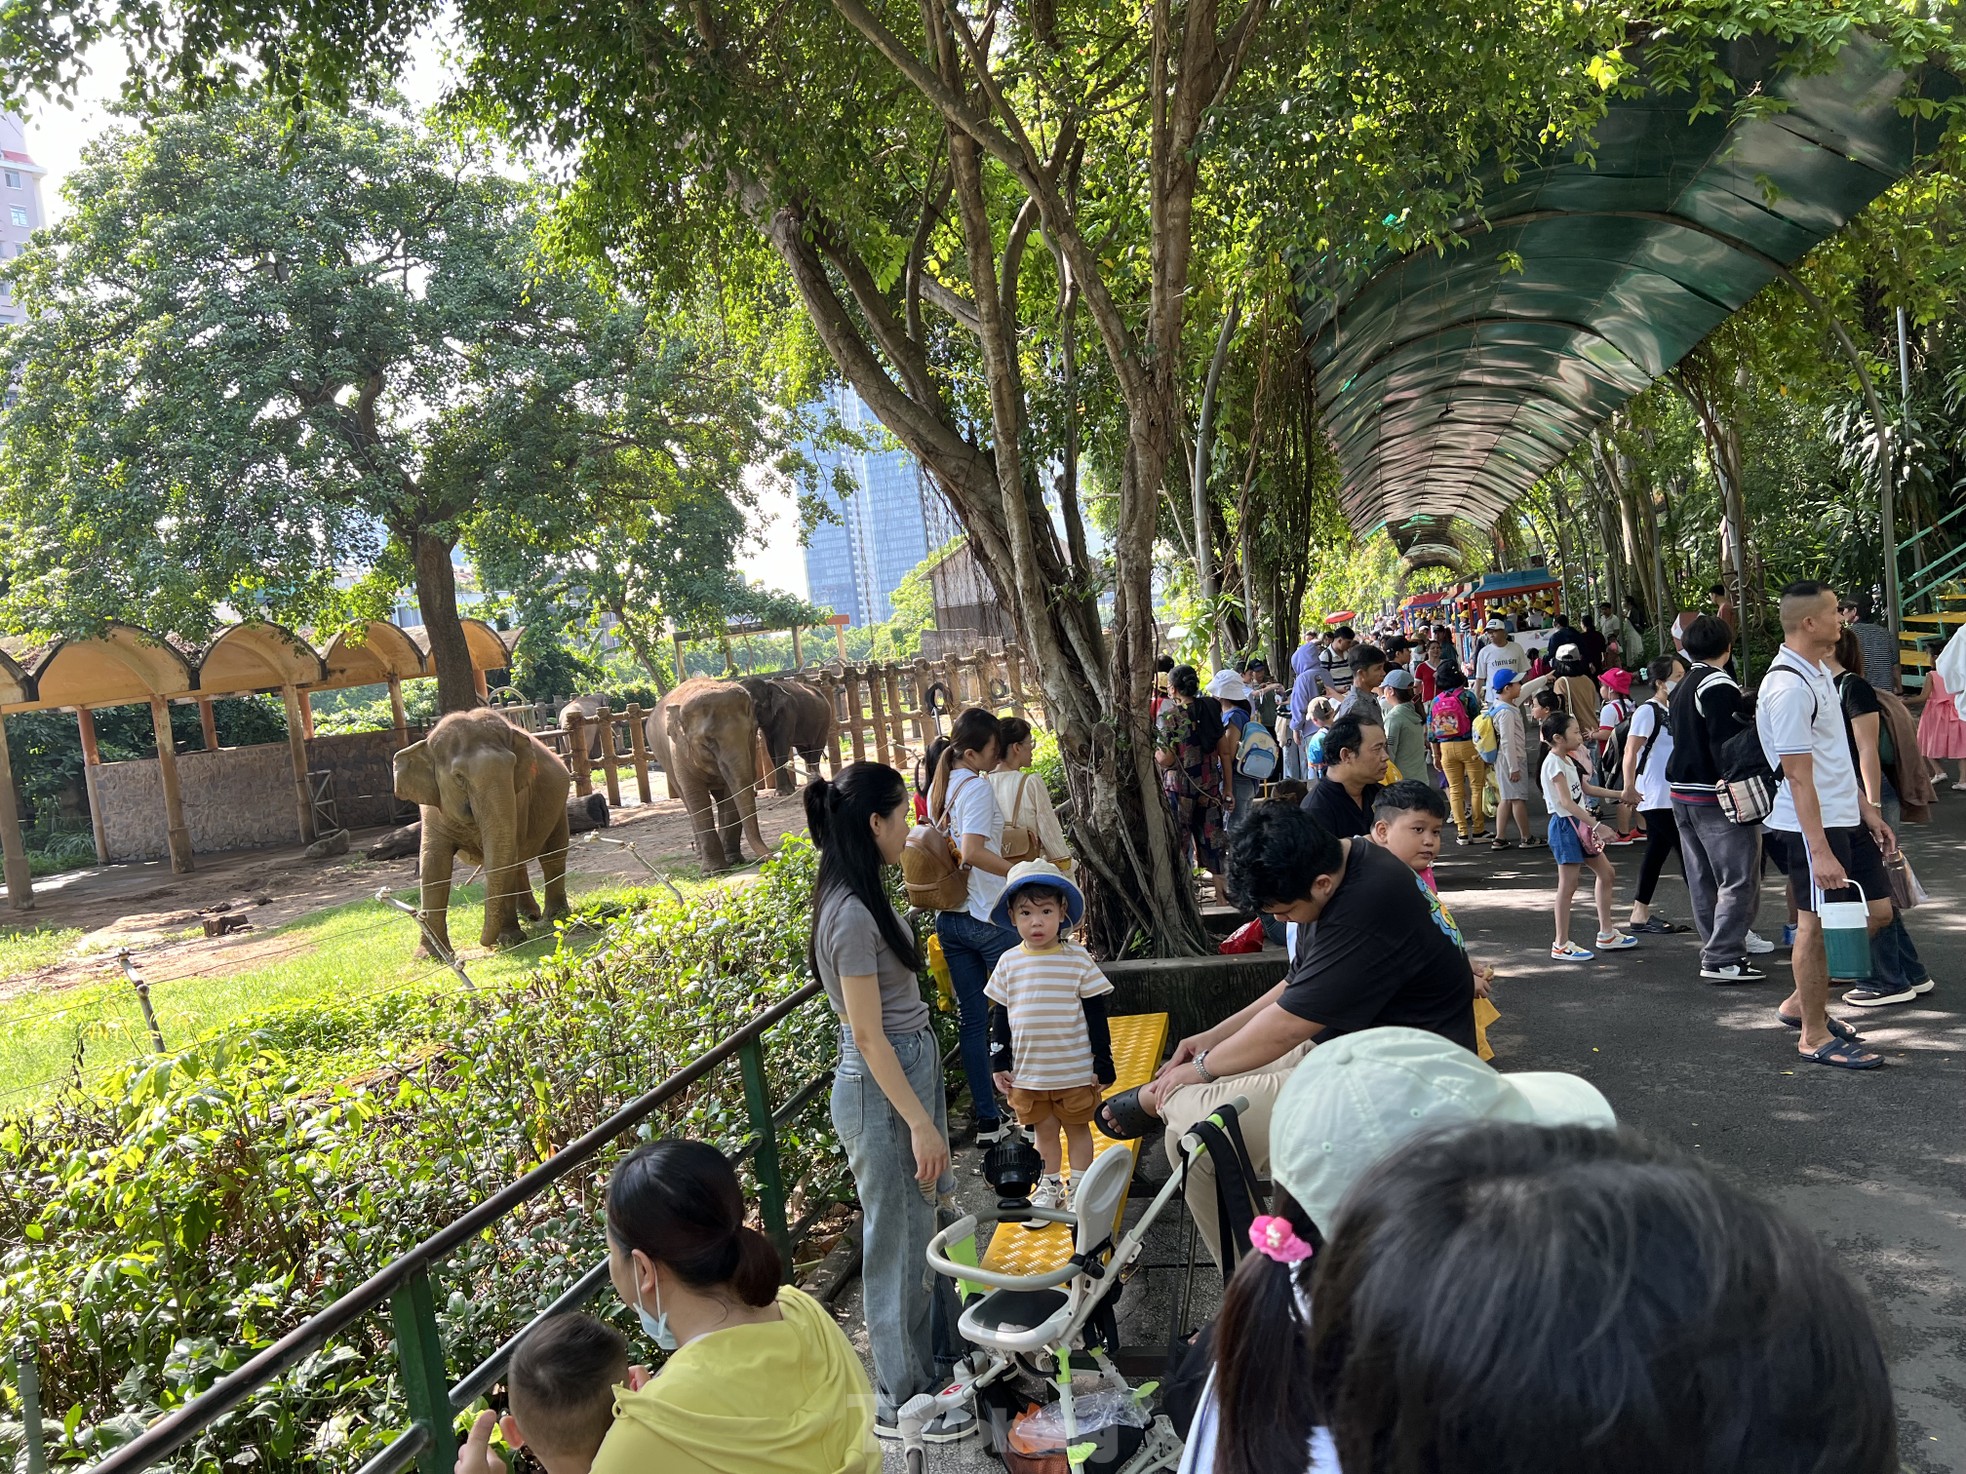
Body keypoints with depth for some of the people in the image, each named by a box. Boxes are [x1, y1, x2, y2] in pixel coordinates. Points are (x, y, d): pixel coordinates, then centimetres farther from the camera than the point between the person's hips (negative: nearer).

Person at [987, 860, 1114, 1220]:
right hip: (1026, 1072, 2)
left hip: (1075, 1070, -2)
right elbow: (1000, 1016, 6)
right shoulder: (1009, 963, -2)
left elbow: (1096, 1013, -4)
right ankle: (1050, 1185, 34)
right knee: (1043, 1130, 16)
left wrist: (1103, 1061, -4)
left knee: (1077, 1127, 13)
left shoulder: (1078, 959, -9)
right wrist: (1000, 1063, 5)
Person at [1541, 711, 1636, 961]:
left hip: (1579, 824, 10)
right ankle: (1561, 945, 1)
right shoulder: (1554, 763, -18)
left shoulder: (1568, 760, 13)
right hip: (1564, 825, -10)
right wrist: (1597, 826, -26)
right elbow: (1567, 802, -24)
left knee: (1607, 874, 16)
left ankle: (1607, 934, 26)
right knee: (1568, 885, -6)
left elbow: (1586, 788, 23)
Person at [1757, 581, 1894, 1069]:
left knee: (1877, 910, 14)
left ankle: (1805, 1000, 26)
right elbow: (1798, 776, -22)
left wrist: (1868, 811, 19)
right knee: (1818, 924, 0)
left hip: (1845, 818, 10)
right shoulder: (1789, 687, -20)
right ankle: (1815, 1036, 13)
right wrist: (1819, 850, -24)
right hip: (1812, 826, -10)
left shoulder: (1819, 673, 12)